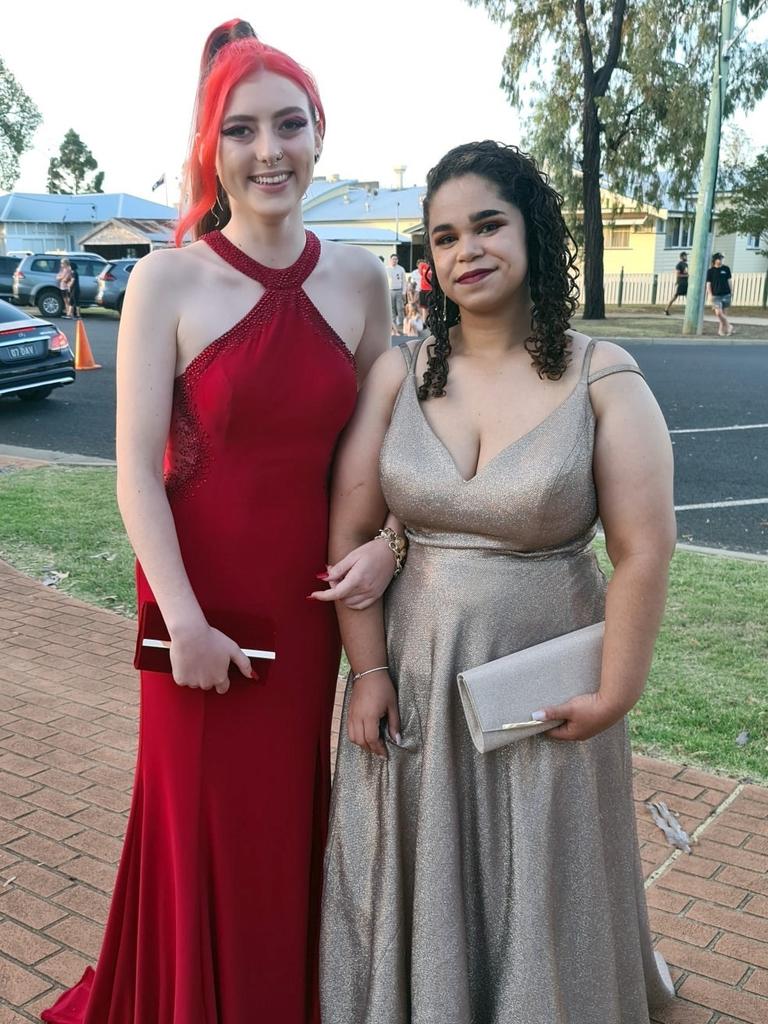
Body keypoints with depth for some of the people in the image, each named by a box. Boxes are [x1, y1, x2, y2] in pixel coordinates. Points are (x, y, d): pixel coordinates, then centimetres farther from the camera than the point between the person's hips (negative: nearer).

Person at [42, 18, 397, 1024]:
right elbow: (136, 468, -11)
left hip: (309, 596, 3)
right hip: (201, 593, -3)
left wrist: (390, 538, -7)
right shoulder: (169, 279, -10)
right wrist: (184, 620, -16)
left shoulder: (358, 278, 1)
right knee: (206, 817, 11)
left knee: (291, 809, 18)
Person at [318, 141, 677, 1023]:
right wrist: (369, 670, -6)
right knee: (419, 887, 18)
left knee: (542, 895, 17)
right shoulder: (400, 373, -3)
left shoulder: (603, 379, -9)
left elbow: (643, 550, -11)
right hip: (415, 675, 2)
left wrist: (614, 696, -10)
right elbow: (348, 529, -3)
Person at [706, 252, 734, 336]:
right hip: (716, 295, -2)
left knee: (722, 313, 6)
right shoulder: (710, 271, 0)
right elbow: (708, 283, 0)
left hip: (726, 294, 2)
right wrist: (710, 295, -7)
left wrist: (730, 292, 10)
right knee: (718, 313, -14)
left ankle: (721, 329, 16)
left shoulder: (726, 269, 5)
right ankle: (729, 326, 0)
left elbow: (729, 281, 11)